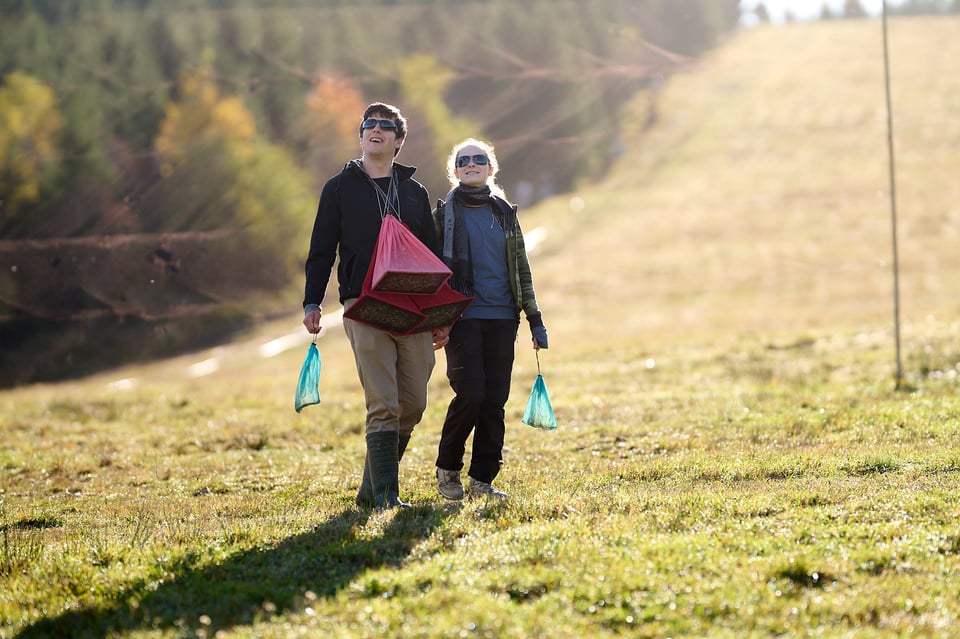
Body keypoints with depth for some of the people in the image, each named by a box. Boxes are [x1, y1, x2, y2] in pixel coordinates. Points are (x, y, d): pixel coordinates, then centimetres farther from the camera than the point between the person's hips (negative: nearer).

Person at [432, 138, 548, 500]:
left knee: (495, 401, -1)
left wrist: (535, 320, 11)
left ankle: (482, 478, 7)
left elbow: (521, 269, 15)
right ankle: (448, 469, 5)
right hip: (463, 317, -3)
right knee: (471, 394, -15)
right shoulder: (444, 214, 5)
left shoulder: (505, 213, 13)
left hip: (502, 318, 3)